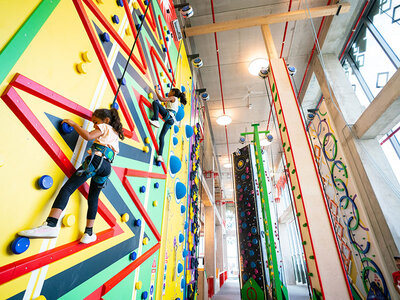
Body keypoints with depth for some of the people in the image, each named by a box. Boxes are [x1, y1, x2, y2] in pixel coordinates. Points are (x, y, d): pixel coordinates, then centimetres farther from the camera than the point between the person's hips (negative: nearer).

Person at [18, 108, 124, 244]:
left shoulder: (104, 127, 8)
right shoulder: (115, 134, 29)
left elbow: (87, 136, -7)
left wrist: (73, 123, 5)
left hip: (95, 161, -7)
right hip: (107, 168, 7)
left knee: (67, 188, -11)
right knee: (93, 198, 14)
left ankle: (51, 224, -28)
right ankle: (89, 233, 14)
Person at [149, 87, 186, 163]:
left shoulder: (173, 98, 10)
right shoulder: (176, 102, 33)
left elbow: (161, 99, -3)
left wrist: (157, 91, 9)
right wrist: (166, 102, 41)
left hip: (168, 115, -8)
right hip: (171, 120, 8)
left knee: (155, 102, -10)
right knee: (161, 136, 7)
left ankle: (155, 120, -29)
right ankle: (160, 155, 0)